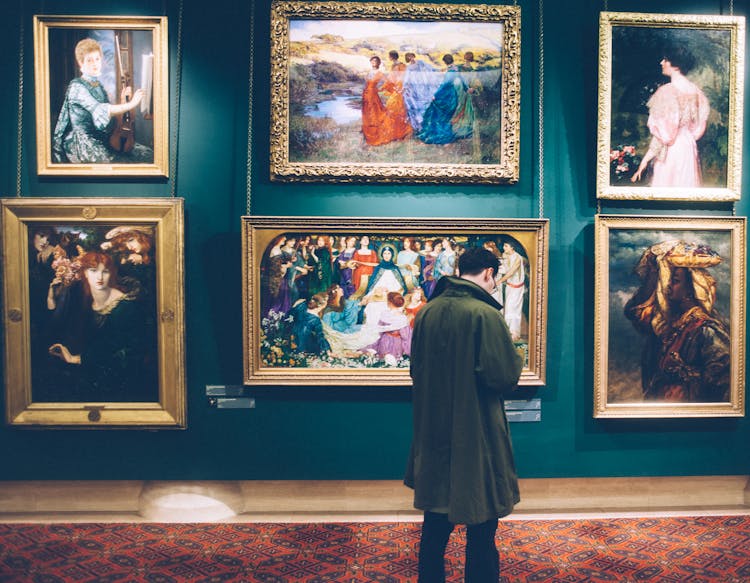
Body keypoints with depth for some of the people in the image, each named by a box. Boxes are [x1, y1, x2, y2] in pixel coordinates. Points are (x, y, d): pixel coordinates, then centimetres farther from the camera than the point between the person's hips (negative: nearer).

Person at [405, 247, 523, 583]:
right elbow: (504, 378, -18)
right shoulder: (485, 314, -16)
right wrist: (515, 359, 2)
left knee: (436, 523, 19)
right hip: (475, 438, -6)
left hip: (434, 436, 6)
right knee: (480, 532, 8)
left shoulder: (426, 312, 3)